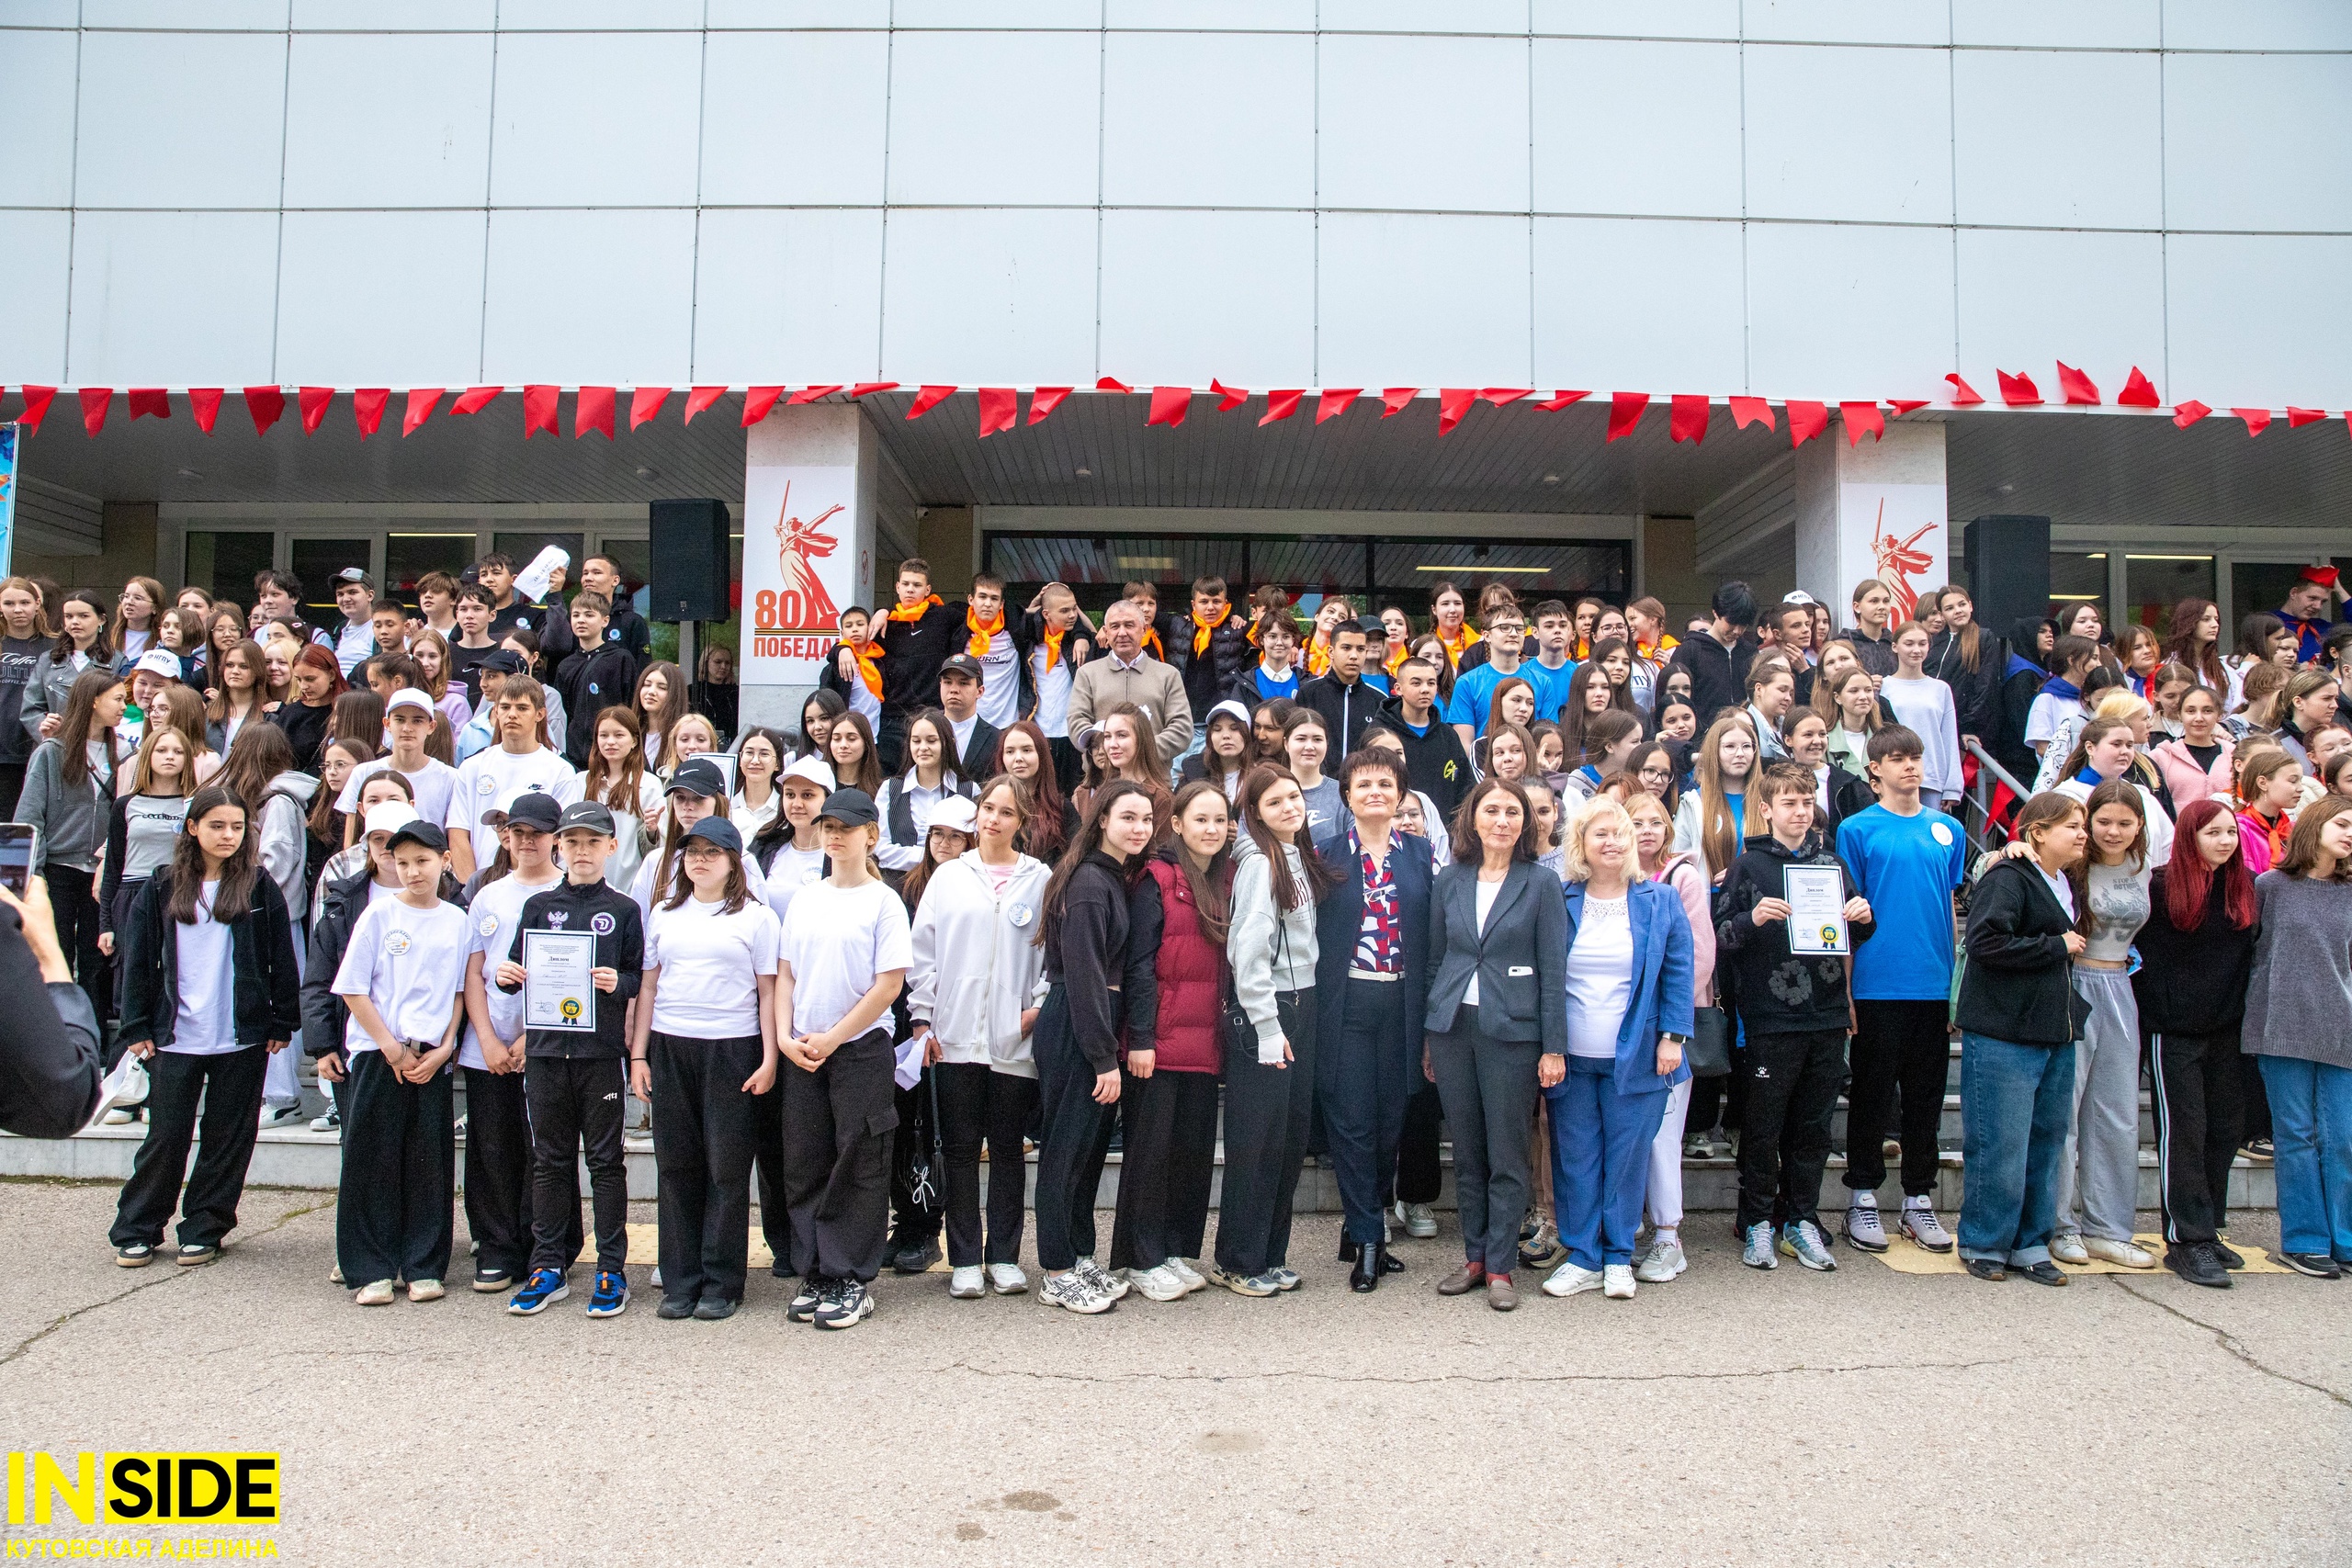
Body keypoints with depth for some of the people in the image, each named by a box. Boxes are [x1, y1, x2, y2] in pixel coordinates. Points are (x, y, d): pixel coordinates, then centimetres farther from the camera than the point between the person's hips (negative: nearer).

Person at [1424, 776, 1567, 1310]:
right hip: (1452, 1027, 3)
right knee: (1466, 1152, 11)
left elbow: (1553, 968, -2)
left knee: (1506, 1155, 2)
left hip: (1511, 1030, -3)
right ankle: (1474, 1256, 22)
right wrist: (1428, 1037, 10)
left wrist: (1553, 1045, -7)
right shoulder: (1449, 882, 8)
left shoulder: (1541, 884, -1)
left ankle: (1500, 1267, 12)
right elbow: (1435, 959, 12)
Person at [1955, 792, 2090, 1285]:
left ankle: (2030, 1245, 21)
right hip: (2003, 1035, -9)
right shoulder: (2006, 879, -11)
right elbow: (1986, 941, -24)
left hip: (2055, 1034, 9)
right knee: (2001, 1144, -4)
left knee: (2047, 1142, 11)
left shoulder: (2067, 883, 17)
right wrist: (2057, 947, -14)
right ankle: (1983, 1244, 9)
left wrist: (2074, 946, 15)